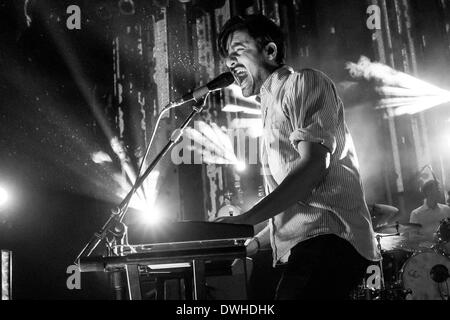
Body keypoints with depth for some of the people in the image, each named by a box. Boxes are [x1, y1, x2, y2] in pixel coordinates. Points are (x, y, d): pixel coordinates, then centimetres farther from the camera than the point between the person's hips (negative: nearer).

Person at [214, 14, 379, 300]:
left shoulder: (303, 83, 3)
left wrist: (247, 218, -14)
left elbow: (314, 165, -14)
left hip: (326, 239, -9)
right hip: (299, 248, 9)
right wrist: (257, 242, 21)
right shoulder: (272, 108, 30)